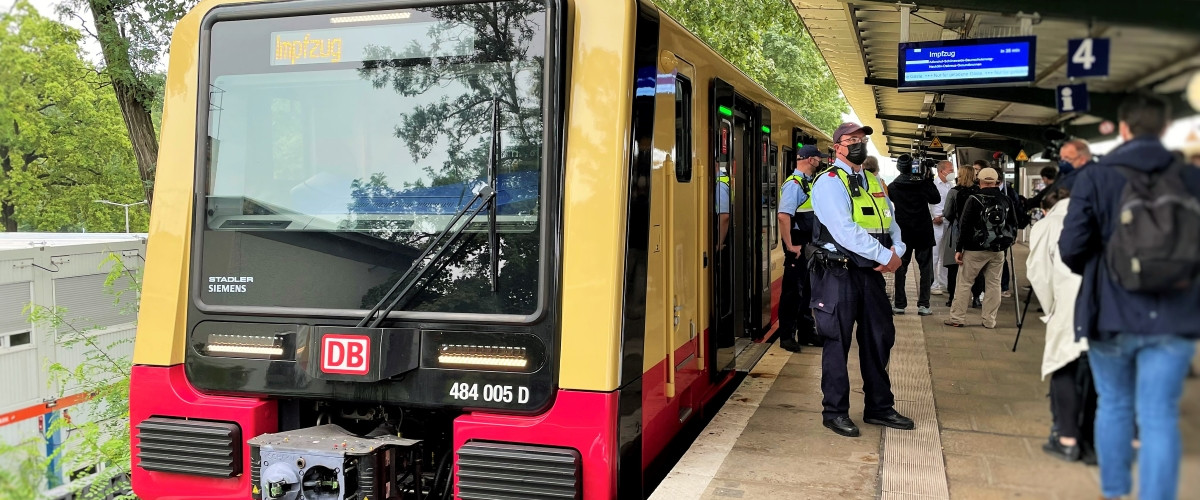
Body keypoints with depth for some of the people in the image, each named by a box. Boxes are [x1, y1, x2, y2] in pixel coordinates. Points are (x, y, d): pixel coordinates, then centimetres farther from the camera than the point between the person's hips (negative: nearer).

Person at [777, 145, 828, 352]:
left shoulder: (808, 182, 13)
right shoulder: (793, 184, -16)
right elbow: (783, 216, -25)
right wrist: (790, 246, -23)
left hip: (810, 244, 9)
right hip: (798, 245, -9)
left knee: (807, 289, 16)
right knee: (793, 290, -2)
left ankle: (806, 332, 27)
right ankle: (786, 336, 7)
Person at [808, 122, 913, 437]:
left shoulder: (874, 183, 15)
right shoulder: (830, 182, -10)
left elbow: (891, 223, 13)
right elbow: (846, 232, -21)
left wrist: (897, 252, -8)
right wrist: (886, 257, -18)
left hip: (871, 271, 8)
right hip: (839, 272, -7)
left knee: (880, 337, 12)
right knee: (838, 341, 1)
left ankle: (879, 408, 27)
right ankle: (835, 412, 14)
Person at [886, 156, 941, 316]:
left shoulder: (893, 186, -4)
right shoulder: (922, 184, -9)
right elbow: (936, 199, 3)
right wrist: (929, 179, 7)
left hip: (903, 232, 2)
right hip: (923, 232, -1)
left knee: (900, 267, 7)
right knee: (925, 267, 5)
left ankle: (899, 304, 5)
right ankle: (923, 304, 0)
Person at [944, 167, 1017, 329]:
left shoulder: (974, 200, -10)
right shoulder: (1006, 201, 3)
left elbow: (965, 226, -10)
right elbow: (1014, 226, 10)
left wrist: (959, 249, -6)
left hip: (975, 249, -3)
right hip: (998, 250, 4)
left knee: (964, 282, 4)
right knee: (993, 284, 9)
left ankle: (957, 318, 5)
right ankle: (989, 320, 11)